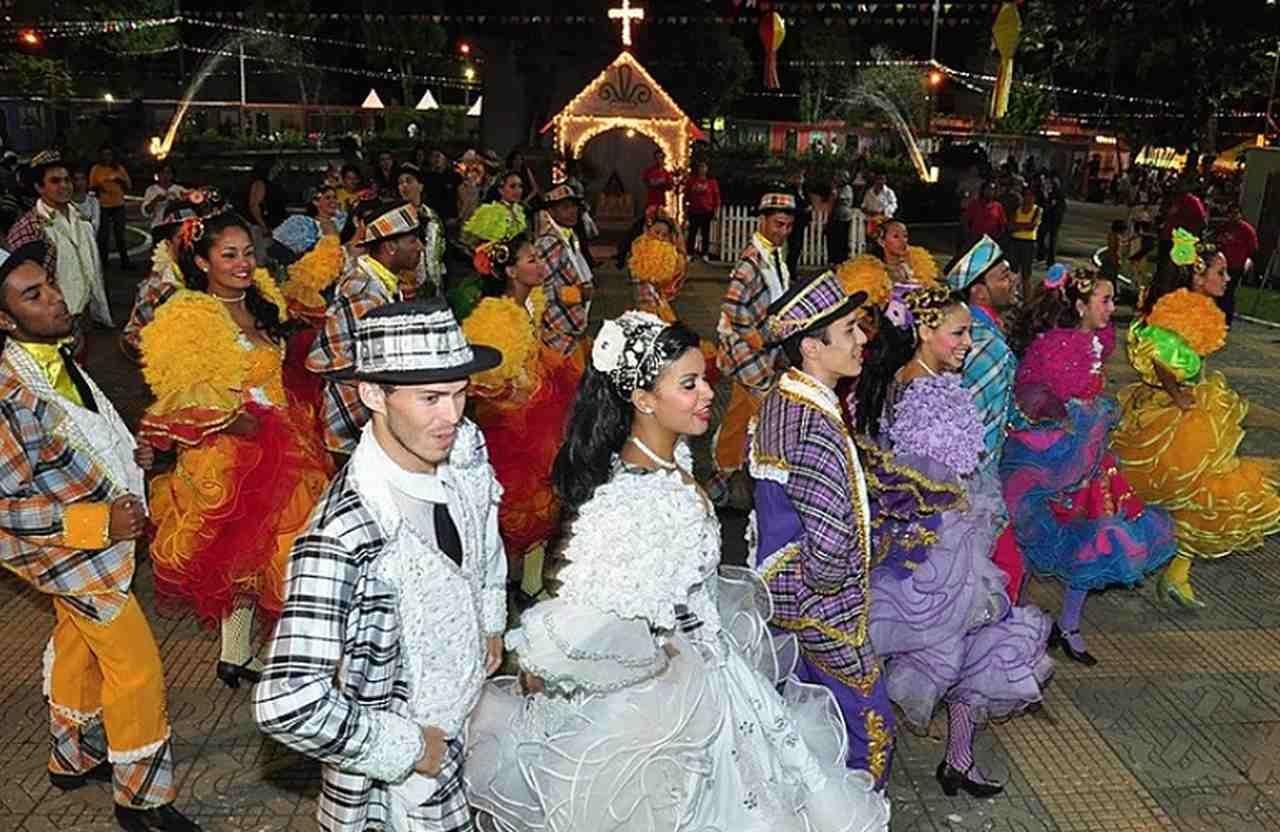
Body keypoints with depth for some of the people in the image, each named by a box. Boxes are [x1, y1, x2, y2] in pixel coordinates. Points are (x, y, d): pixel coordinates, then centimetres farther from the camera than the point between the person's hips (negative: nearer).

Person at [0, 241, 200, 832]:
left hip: (88, 542, 9)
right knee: (136, 667, -1)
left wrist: (124, 455, 0)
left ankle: (74, 759, 47)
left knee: (78, 645, 24)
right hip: (70, 548, -9)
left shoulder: (56, 357, -2)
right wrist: (98, 522, -28)